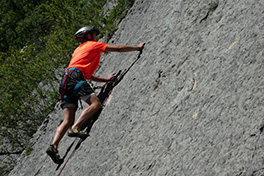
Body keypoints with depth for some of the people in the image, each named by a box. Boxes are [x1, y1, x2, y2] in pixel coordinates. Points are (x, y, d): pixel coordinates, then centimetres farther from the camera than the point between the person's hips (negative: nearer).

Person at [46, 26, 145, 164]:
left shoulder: (79, 50, 38)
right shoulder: (93, 45, 16)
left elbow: (88, 75, 43)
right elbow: (118, 48, 17)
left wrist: (106, 79, 49)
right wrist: (137, 47, 29)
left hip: (66, 83, 8)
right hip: (75, 77, -8)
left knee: (68, 121, -2)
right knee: (96, 103, -19)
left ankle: (54, 146, -21)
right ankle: (75, 128, -34)